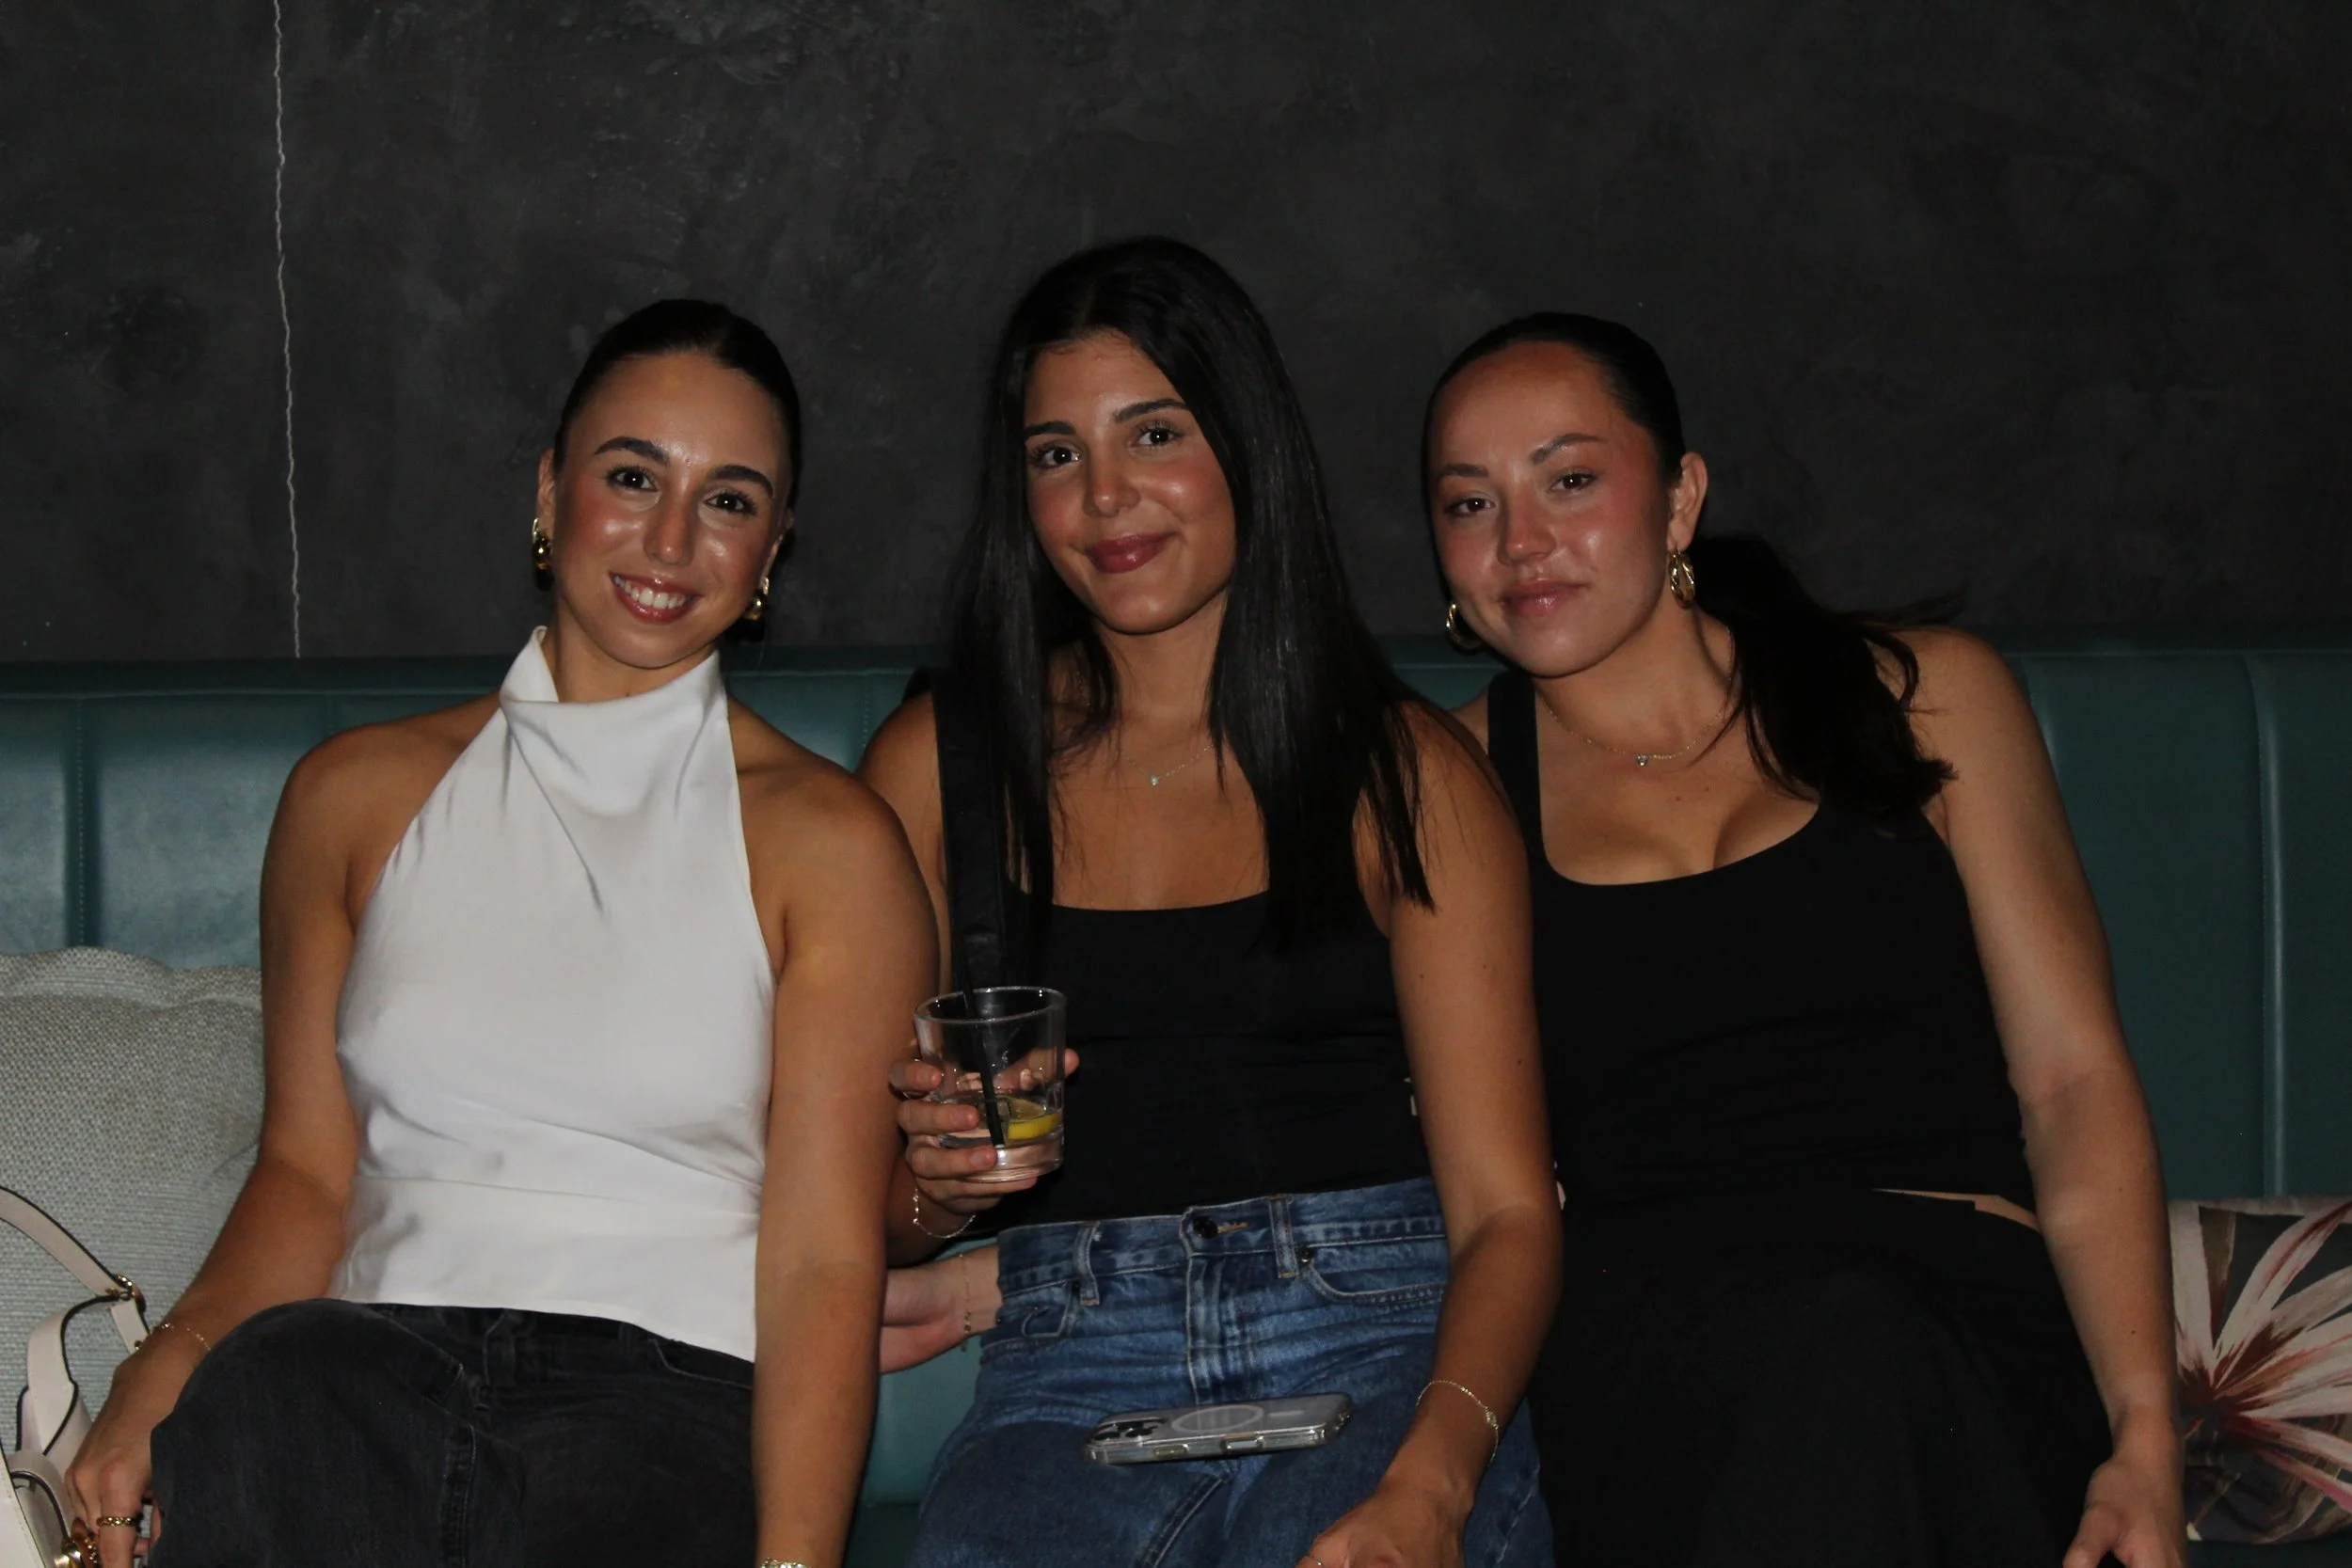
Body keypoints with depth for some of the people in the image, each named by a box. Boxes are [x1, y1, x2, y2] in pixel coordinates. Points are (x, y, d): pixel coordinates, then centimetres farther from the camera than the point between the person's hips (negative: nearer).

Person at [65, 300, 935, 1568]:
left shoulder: (827, 842, 6)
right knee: (262, 1381, -35)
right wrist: (163, 1370, -8)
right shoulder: (356, 795, 15)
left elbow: (826, 1253, -2)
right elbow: (307, 1167, 13)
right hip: (379, 1364, 3)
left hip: (672, 1380, -2)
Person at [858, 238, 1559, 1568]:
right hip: (1075, 1376, 1)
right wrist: (938, 1185, -7)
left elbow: (1507, 1207, 1)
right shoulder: (936, 763, 13)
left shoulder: (1409, 772, 9)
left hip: (1378, 1353, 0)